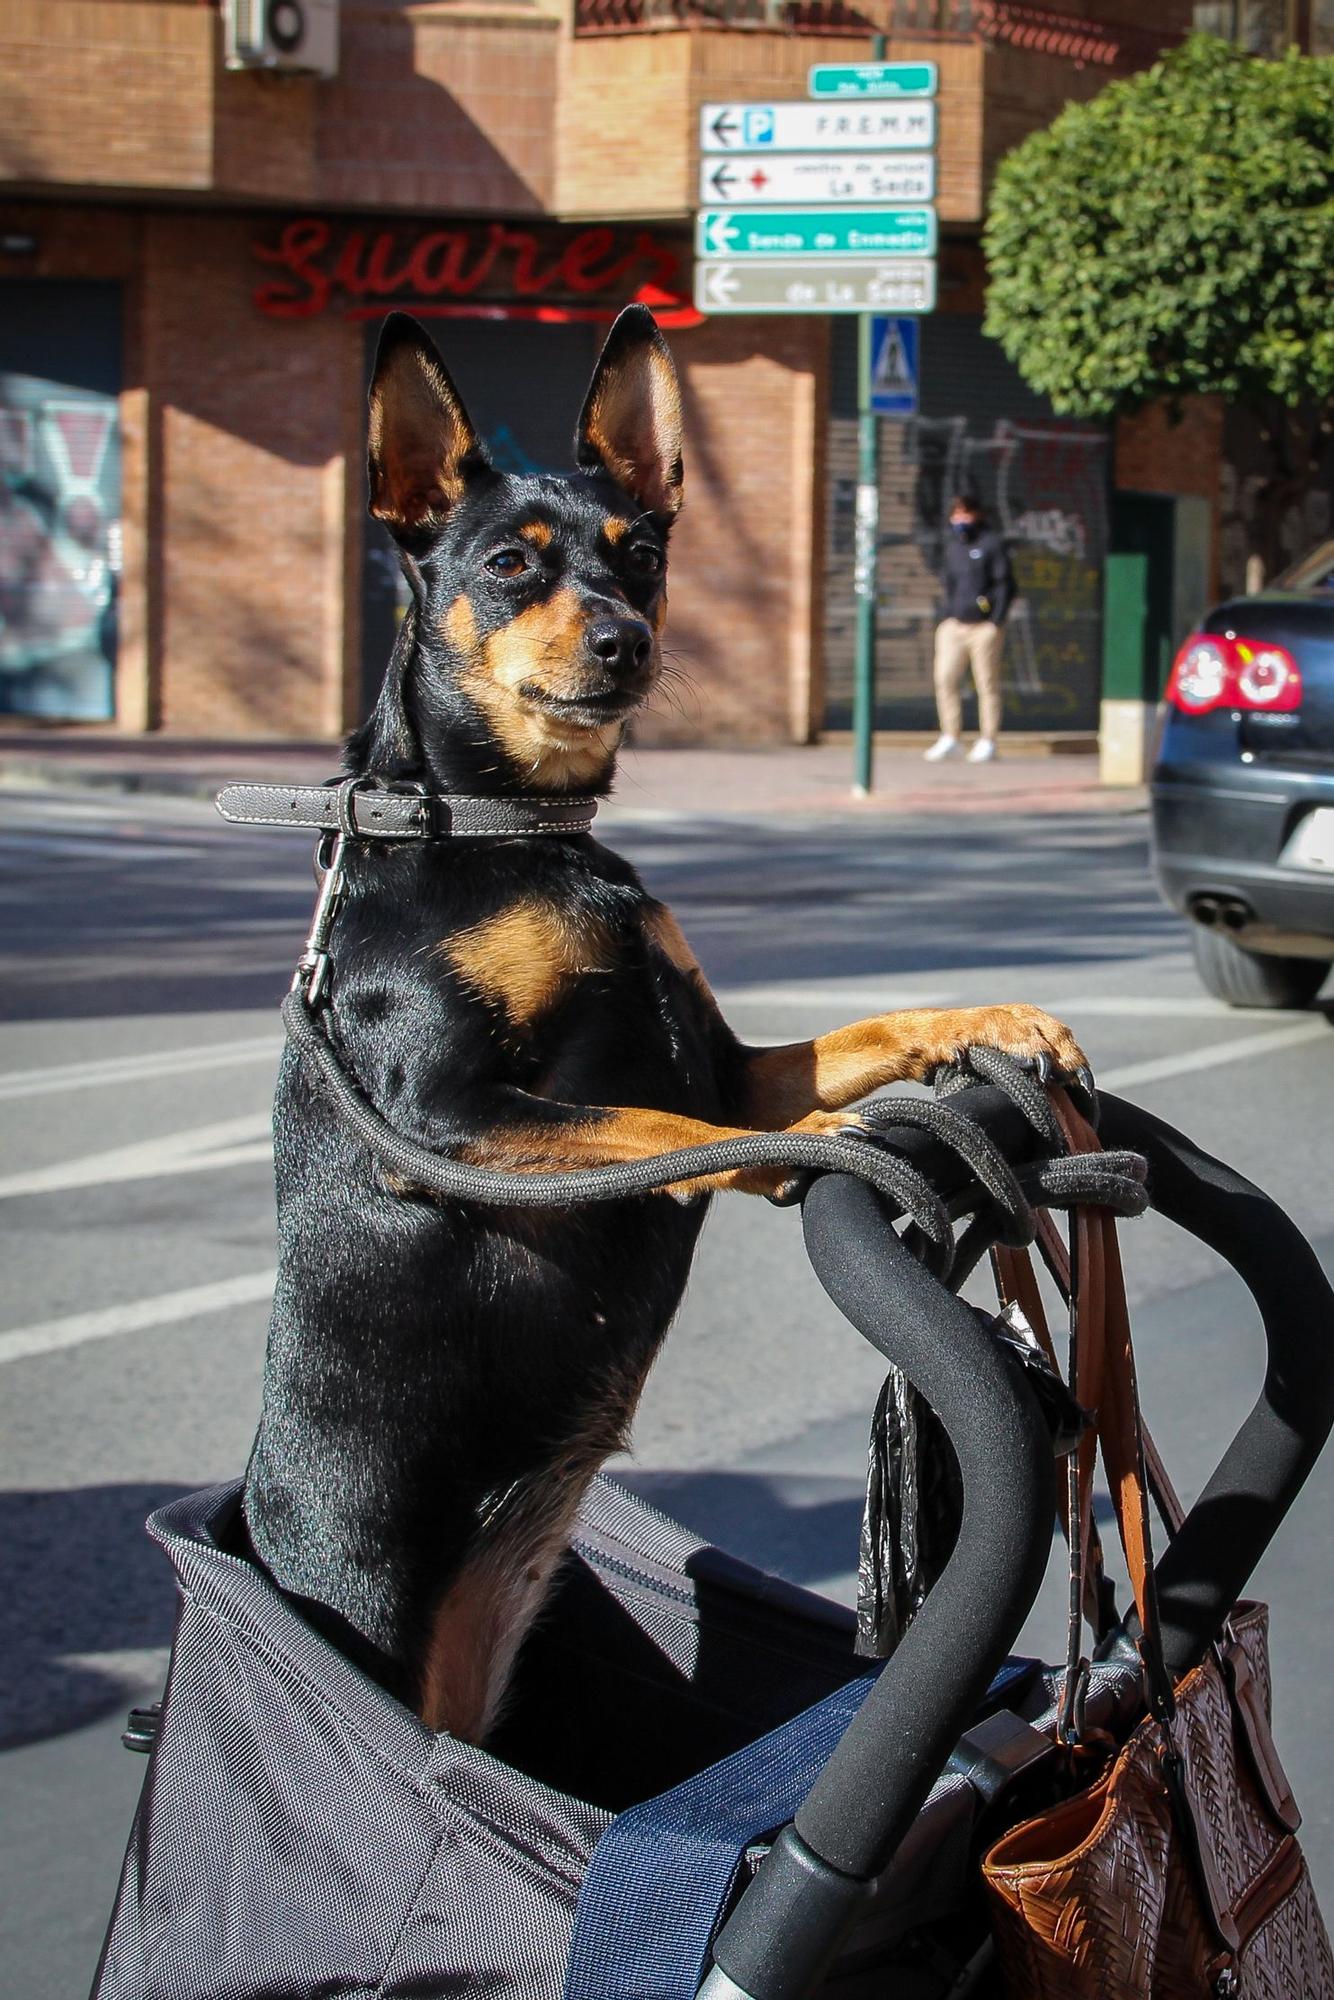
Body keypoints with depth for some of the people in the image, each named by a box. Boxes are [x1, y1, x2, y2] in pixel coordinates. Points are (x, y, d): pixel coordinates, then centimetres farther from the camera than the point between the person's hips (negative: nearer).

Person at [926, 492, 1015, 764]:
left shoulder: (991, 543, -3)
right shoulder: (952, 546, 16)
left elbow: (1005, 585, -6)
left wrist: (996, 622, -12)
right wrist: (947, 617, 13)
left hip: (984, 627, -6)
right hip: (953, 626, 6)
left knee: (987, 685, -1)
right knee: (944, 680, -3)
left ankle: (987, 742, 6)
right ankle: (949, 738, 5)